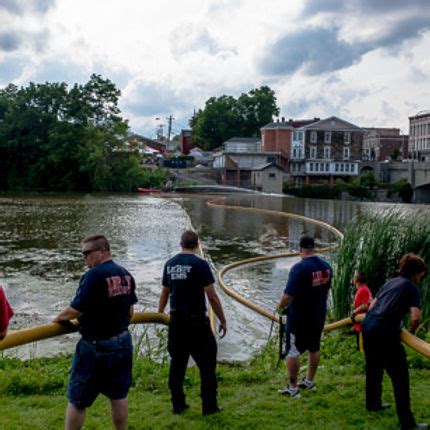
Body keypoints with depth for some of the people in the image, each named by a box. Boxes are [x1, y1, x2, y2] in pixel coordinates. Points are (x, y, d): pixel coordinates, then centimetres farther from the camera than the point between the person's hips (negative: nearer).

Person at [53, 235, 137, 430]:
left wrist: (59, 318, -2)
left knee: (77, 400, 8)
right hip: (122, 342, 7)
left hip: (96, 347, -7)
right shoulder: (126, 275, 3)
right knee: (118, 395, 18)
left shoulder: (94, 275, -20)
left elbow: (75, 310, -20)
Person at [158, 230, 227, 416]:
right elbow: (212, 297, -14)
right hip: (197, 322, -5)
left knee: (177, 363, 15)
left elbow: (164, 293, 15)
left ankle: (178, 405, 21)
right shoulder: (199, 264, -12)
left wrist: (159, 314, 29)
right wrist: (223, 320, -5)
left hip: (176, 321, 6)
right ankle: (209, 406, 11)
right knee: (207, 363, 7)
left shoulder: (169, 264, 5)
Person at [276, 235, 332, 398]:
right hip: (319, 315, 7)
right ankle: (309, 381, 32)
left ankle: (293, 388, 7)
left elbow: (288, 295, -26)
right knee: (314, 348, 19)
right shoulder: (326, 266, 0)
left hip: (299, 317, -7)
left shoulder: (299, 268, -24)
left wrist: (280, 307, -8)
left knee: (293, 351, 3)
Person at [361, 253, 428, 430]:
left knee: (374, 368, 26)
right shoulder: (412, 287, -1)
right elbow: (416, 317, -13)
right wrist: (411, 331, 6)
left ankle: (373, 403, 42)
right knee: (400, 376, 0)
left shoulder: (390, 282, 21)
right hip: (384, 332, -8)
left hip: (367, 325, 8)